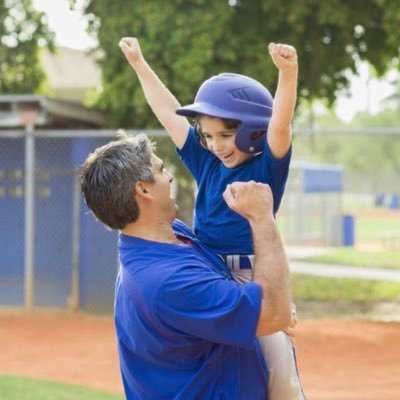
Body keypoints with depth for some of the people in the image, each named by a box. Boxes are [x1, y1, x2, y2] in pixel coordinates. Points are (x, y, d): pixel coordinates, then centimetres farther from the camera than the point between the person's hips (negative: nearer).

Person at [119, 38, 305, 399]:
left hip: (253, 278, -6)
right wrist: (139, 63, 19)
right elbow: (168, 111, 15)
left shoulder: (268, 167, -6)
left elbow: (280, 124, -24)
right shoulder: (206, 162, 8)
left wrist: (288, 73, -41)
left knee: (278, 365, -13)